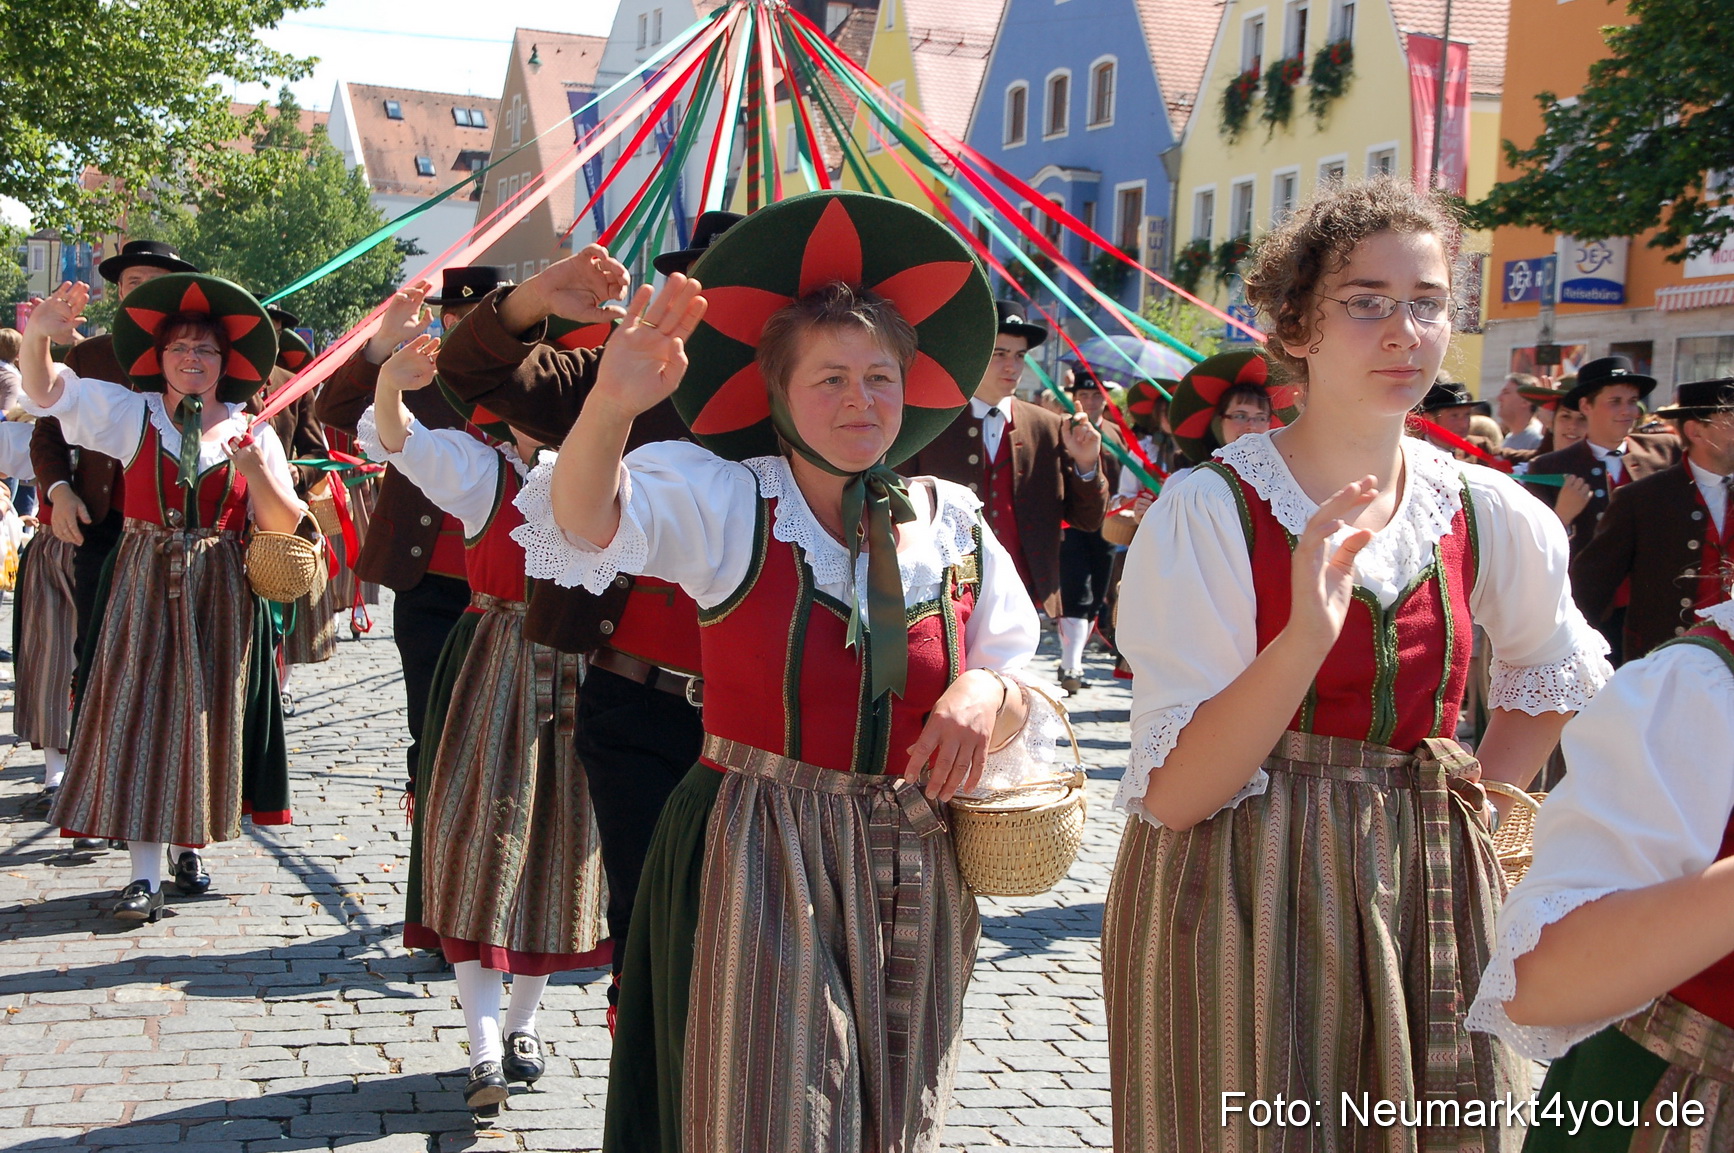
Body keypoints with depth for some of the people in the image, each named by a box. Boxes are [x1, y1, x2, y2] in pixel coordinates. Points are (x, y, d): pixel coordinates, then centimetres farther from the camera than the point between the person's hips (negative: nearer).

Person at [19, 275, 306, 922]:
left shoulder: (251, 433, 6)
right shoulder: (131, 414, 6)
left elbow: (284, 526, 2)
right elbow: (46, 392, -5)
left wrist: (256, 471, -16)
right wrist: (38, 335, -25)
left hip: (218, 597, 1)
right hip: (143, 588, -1)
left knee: (204, 719, 5)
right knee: (139, 719, -6)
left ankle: (190, 844, 24)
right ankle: (145, 874, -5)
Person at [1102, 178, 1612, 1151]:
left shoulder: (1488, 513, 0)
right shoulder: (1209, 512, -13)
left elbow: (1562, 672, 22)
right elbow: (1172, 796, -17)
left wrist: (1475, 801, 7)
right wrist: (1308, 631, -29)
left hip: (1428, 905, 4)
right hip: (1244, 911, -4)